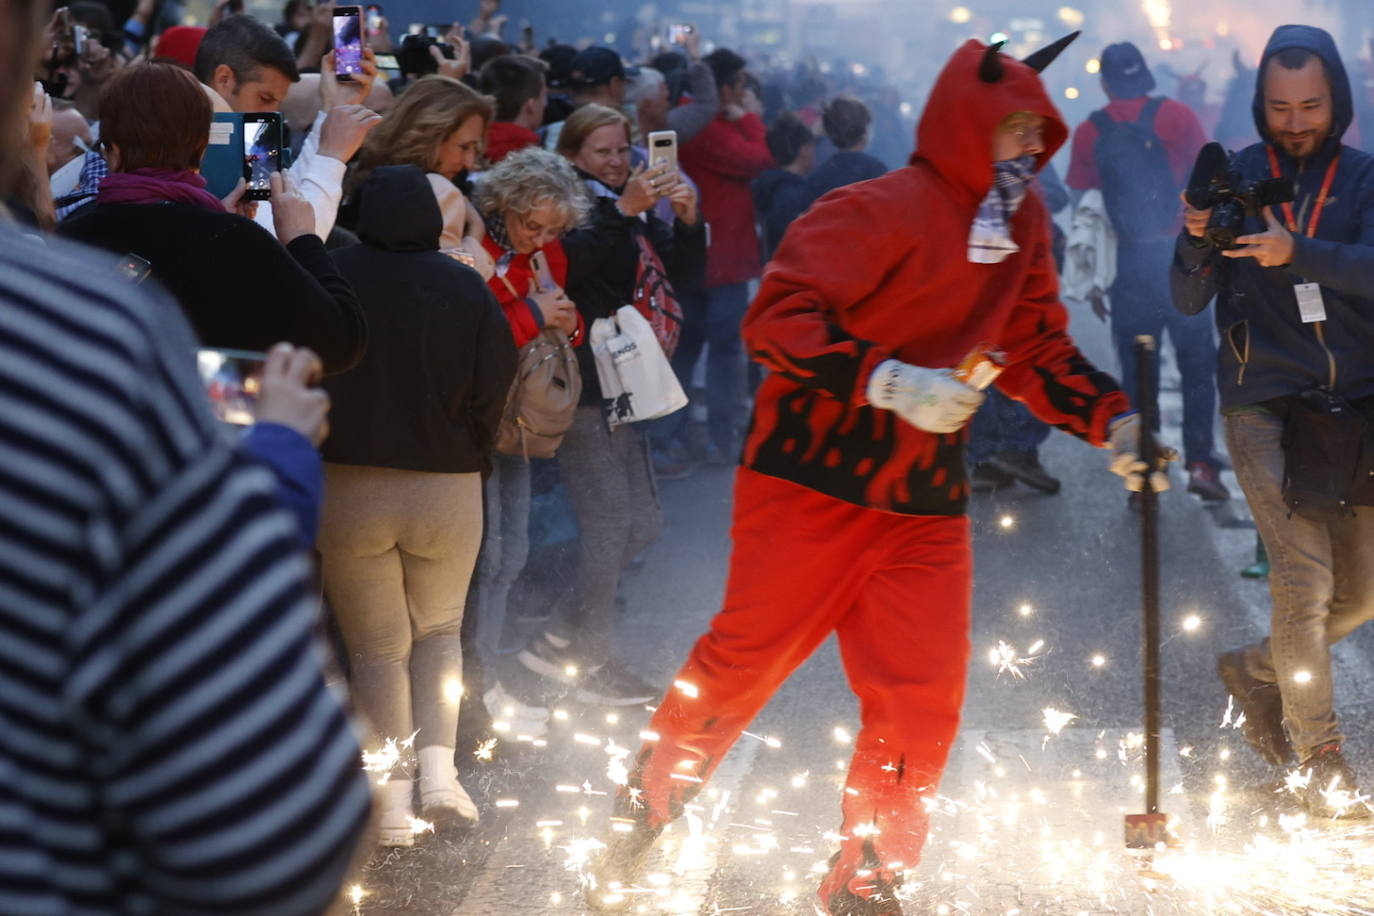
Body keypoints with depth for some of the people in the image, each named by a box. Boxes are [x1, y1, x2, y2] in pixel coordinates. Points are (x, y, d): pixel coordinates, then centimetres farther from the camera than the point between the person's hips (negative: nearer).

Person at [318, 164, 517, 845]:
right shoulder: (466, 289, -8)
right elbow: (492, 392, -5)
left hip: (346, 487, -1)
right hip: (447, 490, 1)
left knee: (376, 648, 10)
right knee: (439, 630, 22)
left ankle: (391, 809, 5)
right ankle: (438, 768, 4)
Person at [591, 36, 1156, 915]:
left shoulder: (1022, 227, 9)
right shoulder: (883, 210, -15)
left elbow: (1039, 350, 16)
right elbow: (779, 315, -21)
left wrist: (1111, 420, 0)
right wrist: (891, 382, -28)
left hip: (926, 496, 7)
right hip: (813, 476, -7)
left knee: (924, 694, 3)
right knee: (745, 656, -1)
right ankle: (641, 813, 20)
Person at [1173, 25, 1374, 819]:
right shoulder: (1235, 178, -1)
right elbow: (1190, 301, -4)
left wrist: (1295, 253, -35)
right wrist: (1198, 240, -25)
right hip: (1264, 406, -3)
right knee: (1305, 577, -14)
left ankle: (1257, 669, 32)